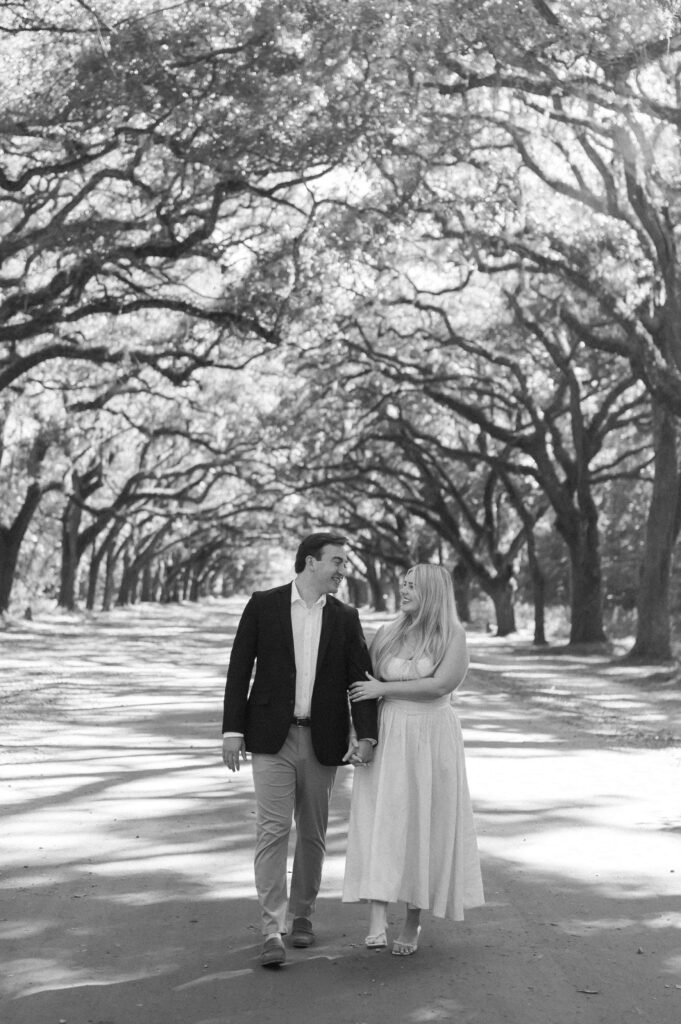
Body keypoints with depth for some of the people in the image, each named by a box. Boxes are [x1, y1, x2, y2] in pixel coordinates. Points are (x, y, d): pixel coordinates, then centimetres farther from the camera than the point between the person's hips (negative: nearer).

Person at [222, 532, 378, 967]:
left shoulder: (345, 617, 5)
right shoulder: (263, 605, -1)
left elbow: (360, 678, 2)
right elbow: (240, 670, 0)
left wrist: (366, 735, -11)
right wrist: (233, 730, -5)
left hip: (322, 740, 3)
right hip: (272, 737, -3)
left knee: (313, 834, 11)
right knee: (273, 830, -8)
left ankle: (302, 915, 28)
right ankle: (272, 930, -6)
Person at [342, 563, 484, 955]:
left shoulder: (453, 635, -2)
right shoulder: (389, 634, 7)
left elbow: (439, 685, -15)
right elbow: (365, 684, 10)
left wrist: (383, 689, -12)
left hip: (432, 740, -2)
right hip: (387, 737, 2)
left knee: (424, 827, 5)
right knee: (380, 823, -9)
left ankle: (414, 923, 18)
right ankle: (378, 921, -13)